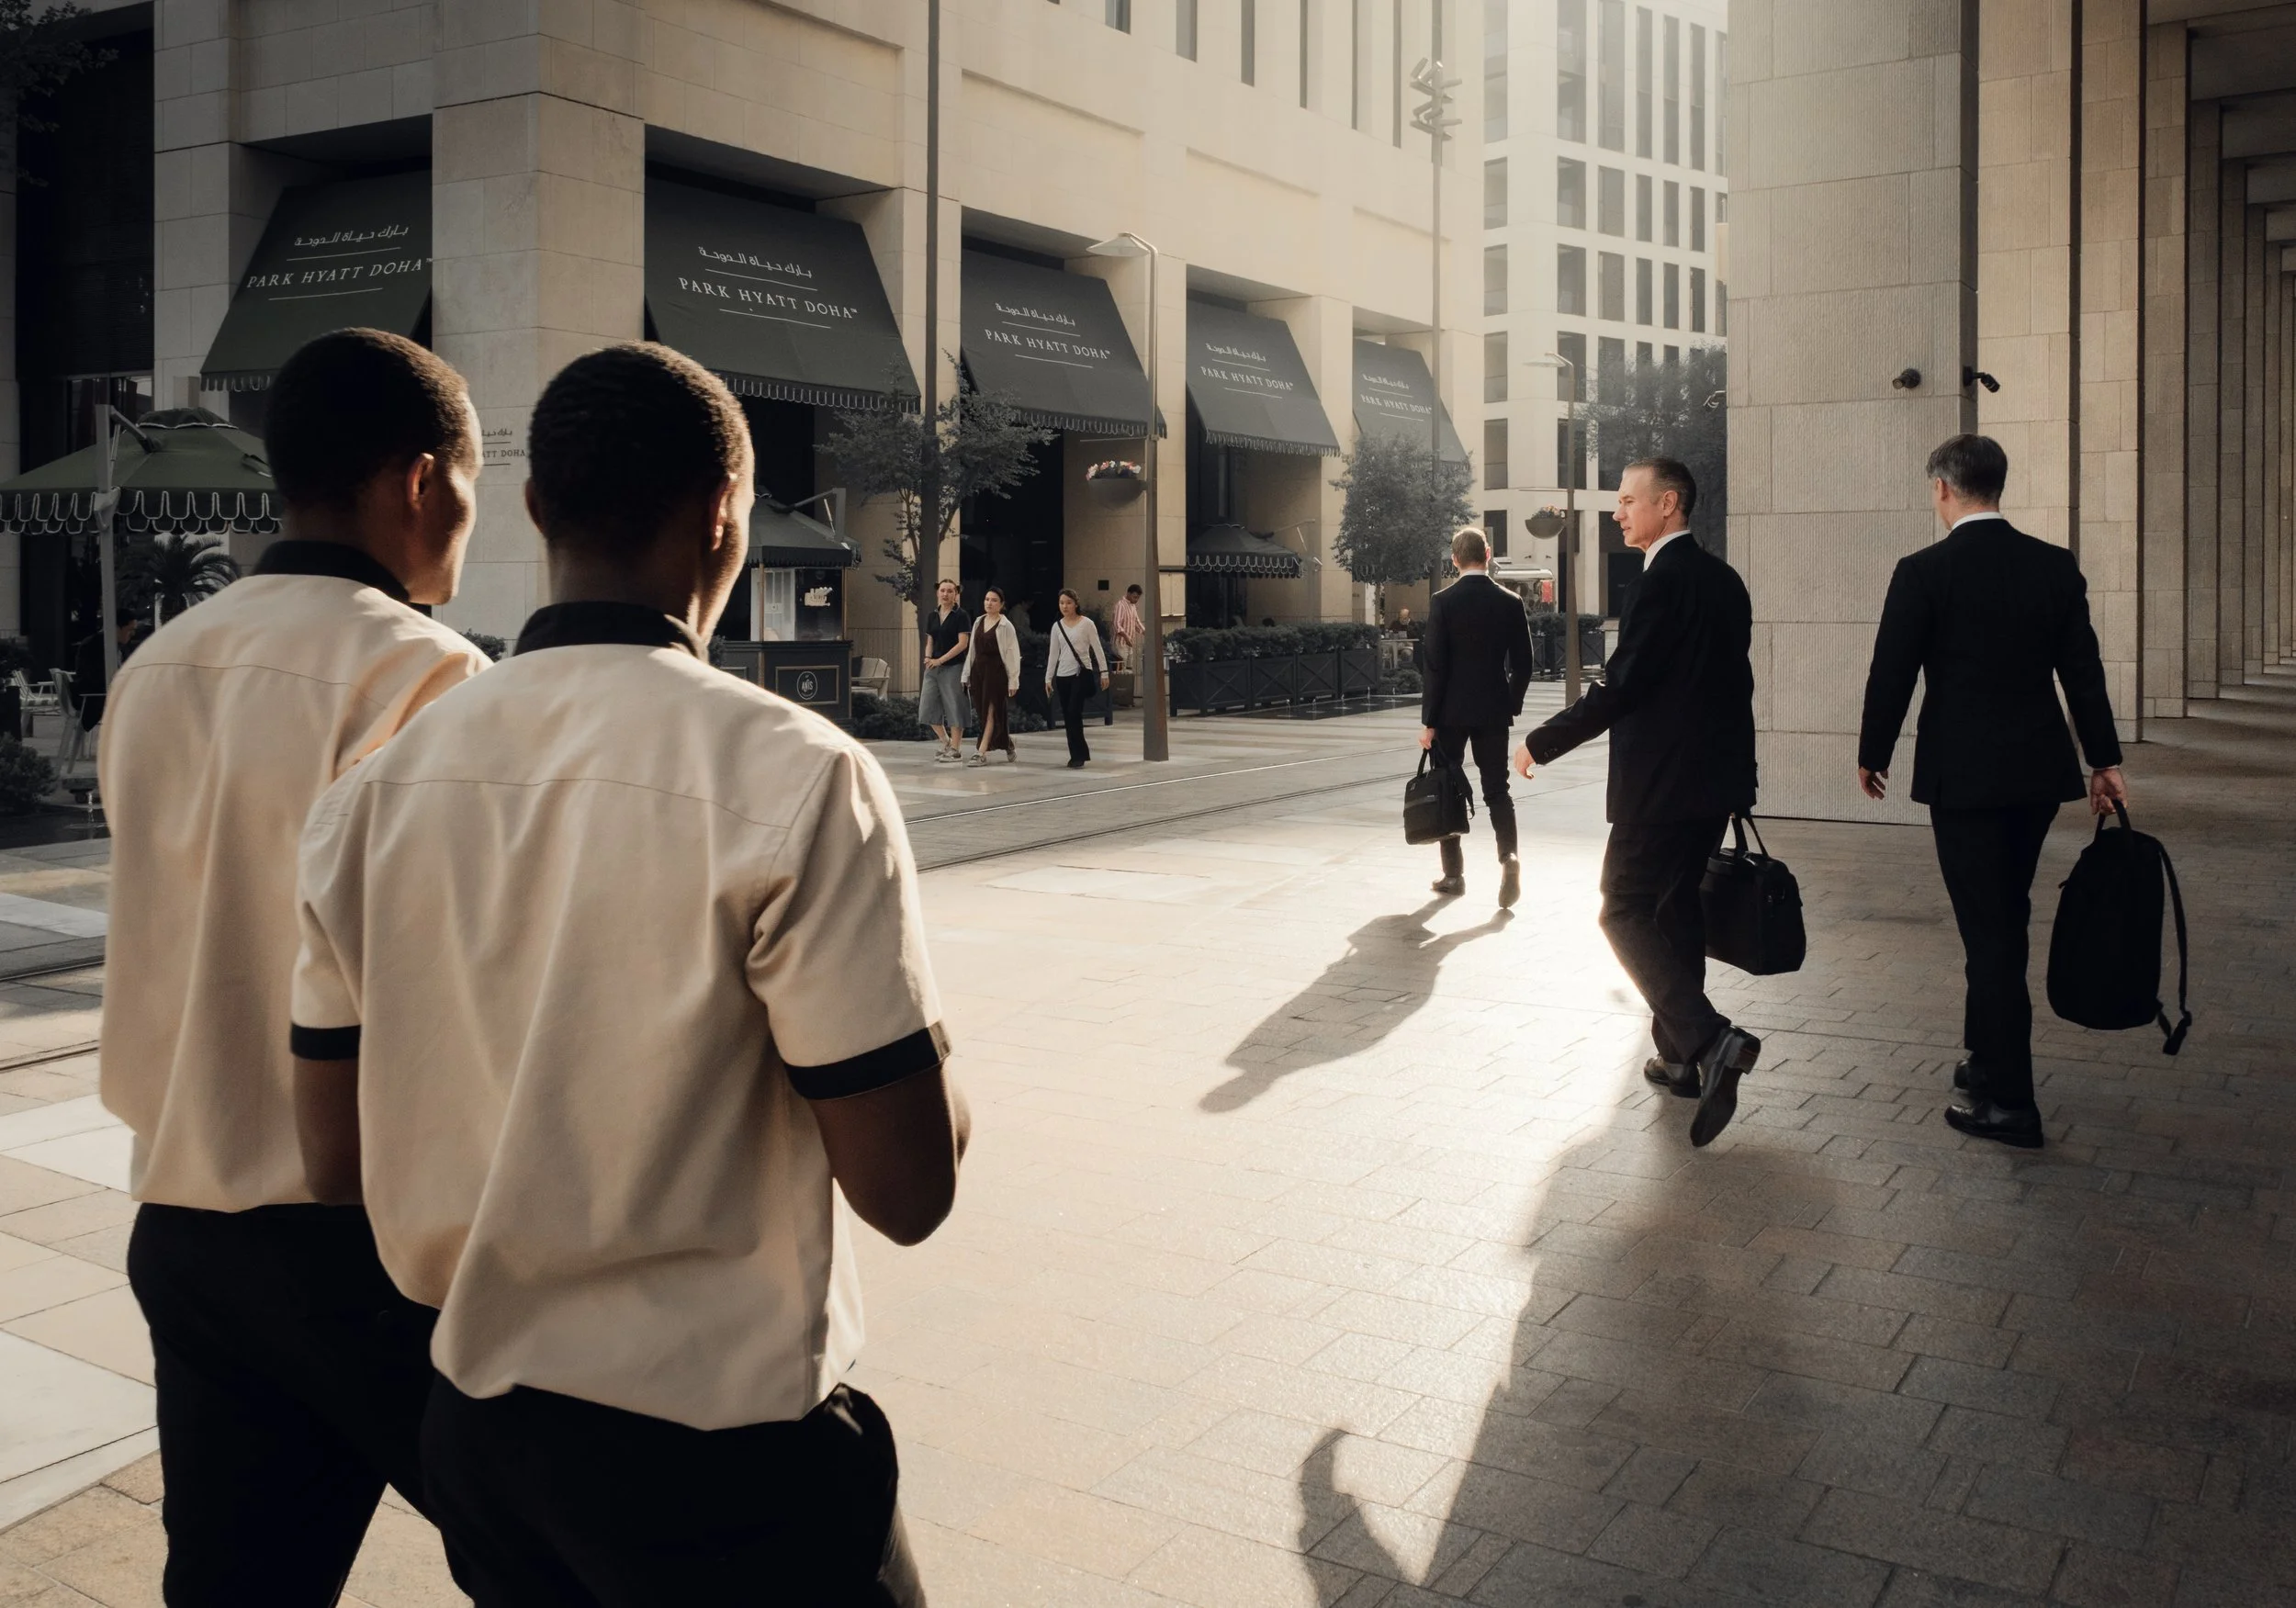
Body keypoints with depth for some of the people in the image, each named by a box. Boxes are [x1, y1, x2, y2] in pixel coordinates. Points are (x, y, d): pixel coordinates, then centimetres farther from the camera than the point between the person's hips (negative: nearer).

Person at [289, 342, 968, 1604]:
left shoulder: (372, 790, -4)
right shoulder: (796, 776, -20)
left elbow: (336, 1157, 3)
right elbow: (907, 1189, -19)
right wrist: (920, 1041, 1)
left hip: (474, 1420, 5)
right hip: (718, 1452, -5)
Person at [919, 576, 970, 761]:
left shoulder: (961, 616, -5)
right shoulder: (933, 616, 13)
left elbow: (962, 643, -12)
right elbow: (930, 642, 16)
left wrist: (940, 660, -16)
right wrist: (928, 657, -5)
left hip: (953, 667, -6)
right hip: (933, 668, 6)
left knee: (954, 708, -2)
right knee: (928, 707, 5)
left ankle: (956, 749, 6)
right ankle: (945, 742, 22)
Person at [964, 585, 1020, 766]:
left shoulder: (1005, 626, -4)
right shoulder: (978, 623, 13)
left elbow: (1013, 654, -6)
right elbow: (971, 650, 16)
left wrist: (1013, 681, -11)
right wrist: (967, 675, 13)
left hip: (996, 671, -7)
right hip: (978, 669, 7)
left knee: (990, 712, -9)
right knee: (982, 712, 8)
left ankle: (981, 753, -12)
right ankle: (1009, 747, 23)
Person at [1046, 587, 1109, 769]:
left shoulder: (1086, 623, -3)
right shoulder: (1057, 626, 8)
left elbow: (1097, 649, -2)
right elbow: (1053, 654, 12)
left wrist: (1104, 673, -5)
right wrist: (1048, 678, 9)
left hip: (1082, 673, -5)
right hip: (1063, 675, 5)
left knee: (1074, 713, -15)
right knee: (1068, 716, 4)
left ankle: (1078, 755, -9)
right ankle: (1078, 754, 15)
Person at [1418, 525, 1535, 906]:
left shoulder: (1443, 602, -9)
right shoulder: (1510, 602, 0)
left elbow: (1435, 665, -10)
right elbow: (1522, 664, 2)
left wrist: (1428, 720, -6)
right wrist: (1512, 705, 16)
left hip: (1451, 711, -2)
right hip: (1494, 710, 2)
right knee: (1496, 790, 8)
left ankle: (1453, 875, 11)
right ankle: (1508, 857, -14)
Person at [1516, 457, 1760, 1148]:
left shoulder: (1661, 582, -17)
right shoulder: (1724, 580, 12)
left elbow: (1618, 688, -20)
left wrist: (1540, 744, -10)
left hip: (1660, 781, -9)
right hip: (1713, 778, 9)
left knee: (1626, 913, -4)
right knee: (1677, 908, 17)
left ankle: (1707, 1040, -18)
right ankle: (1681, 1057, 23)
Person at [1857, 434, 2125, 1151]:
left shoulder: (1923, 572, -11)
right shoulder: (2057, 566, 3)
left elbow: (1892, 675, -9)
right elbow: (2083, 672, 5)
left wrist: (1872, 756, 5)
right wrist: (2104, 760, 12)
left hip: (1962, 774, -5)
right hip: (2039, 770, 5)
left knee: (1988, 930, -1)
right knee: (2005, 923, 19)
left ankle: (2009, 1102, 2)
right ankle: (1989, 1060, 31)